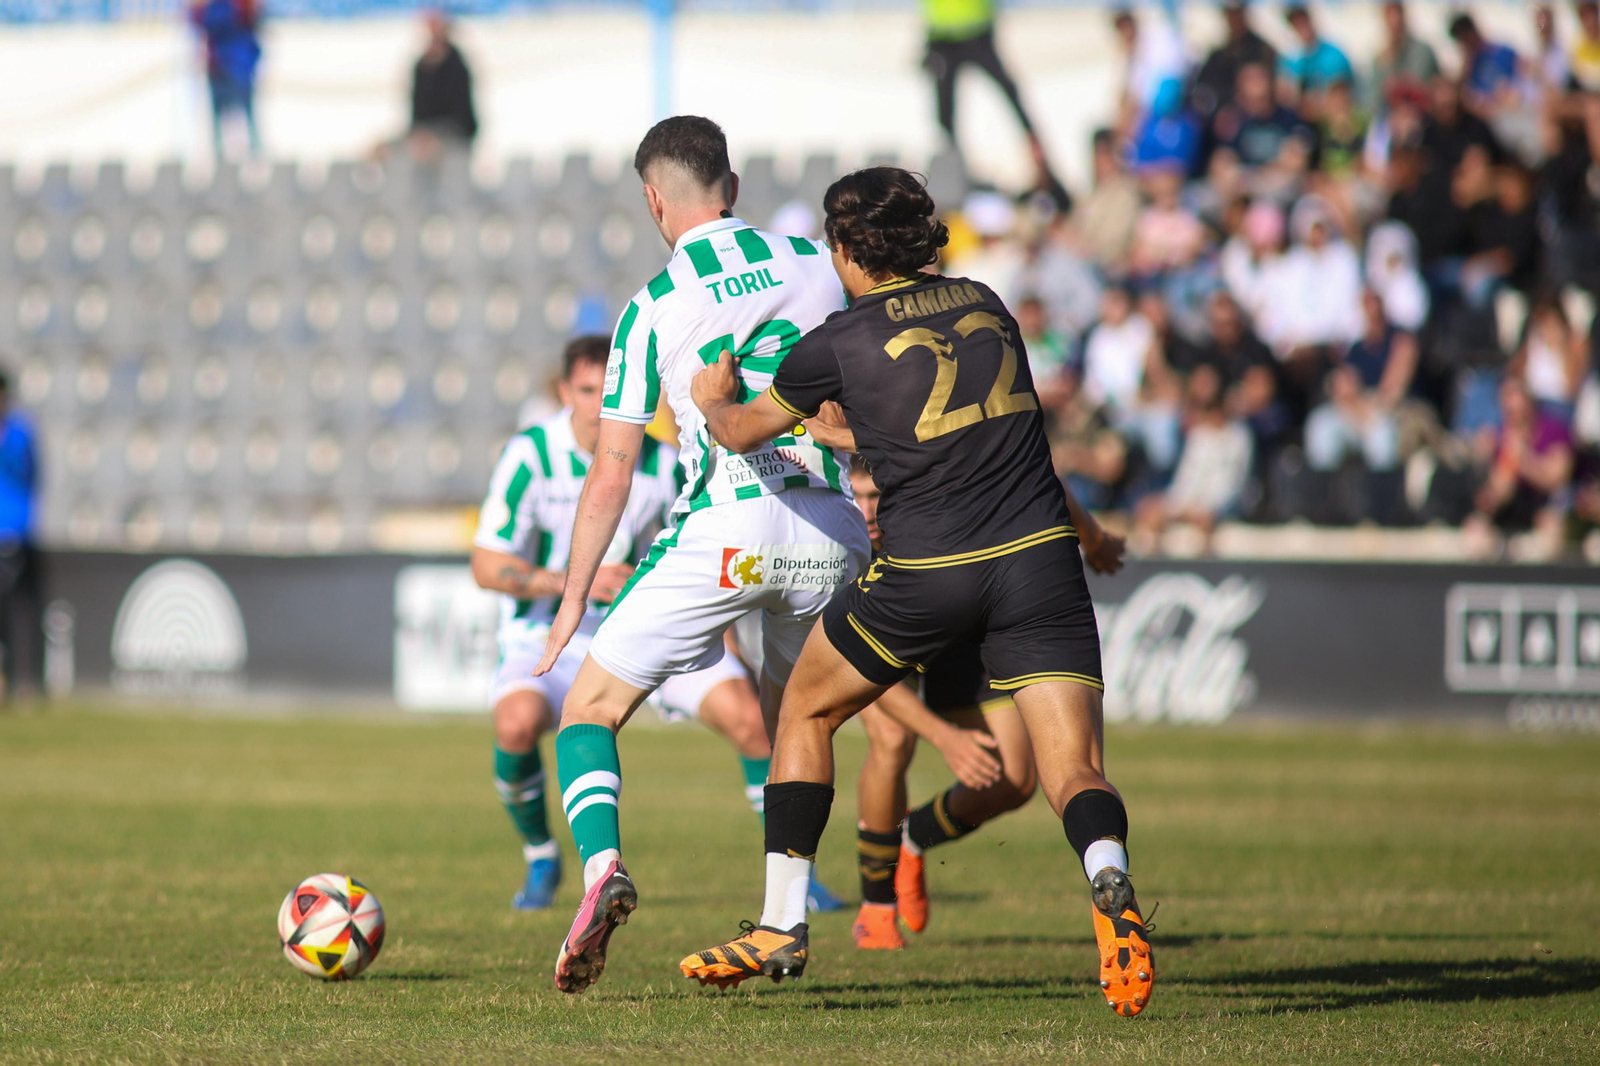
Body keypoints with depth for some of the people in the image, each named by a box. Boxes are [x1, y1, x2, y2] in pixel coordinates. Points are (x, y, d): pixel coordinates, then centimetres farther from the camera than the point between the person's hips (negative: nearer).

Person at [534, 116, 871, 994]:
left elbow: (611, 473, 2)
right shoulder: (817, 264, 10)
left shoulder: (651, 308, 2)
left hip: (723, 530, -4)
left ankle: (601, 864, -21)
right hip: (832, 526, 4)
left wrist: (573, 601, 7)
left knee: (589, 710, 5)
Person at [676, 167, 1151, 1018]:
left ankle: (782, 927, 19)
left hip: (926, 573, -3)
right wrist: (1081, 523, 45)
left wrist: (713, 399, 39)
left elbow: (743, 429, 15)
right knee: (1074, 772, -3)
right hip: (1039, 558, 3)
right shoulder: (984, 304, 13)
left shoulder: (841, 343, 0)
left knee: (806, 710, 20)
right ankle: (1110, 888, -36)